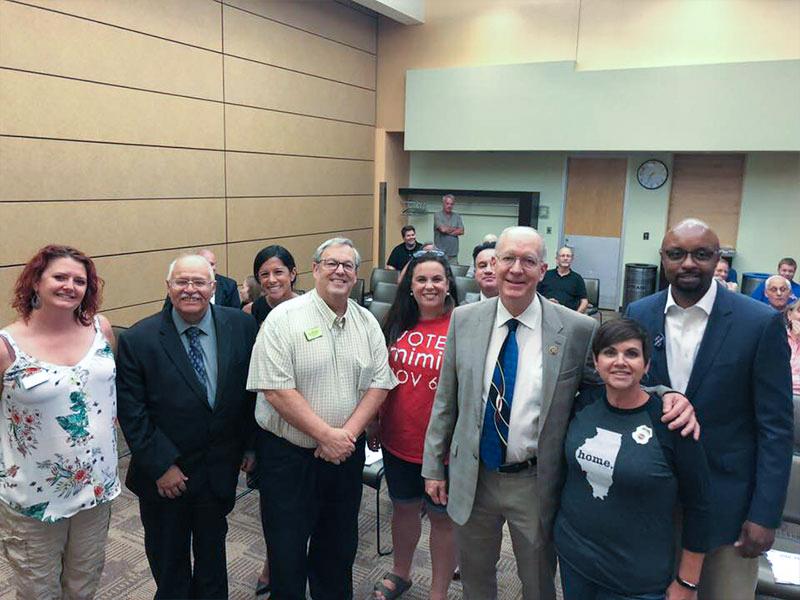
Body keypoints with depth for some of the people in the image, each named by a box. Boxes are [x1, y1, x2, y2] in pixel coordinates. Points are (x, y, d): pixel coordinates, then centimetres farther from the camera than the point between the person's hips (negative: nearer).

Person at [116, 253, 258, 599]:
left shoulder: (242, 327, -8)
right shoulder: (137, 340, -14)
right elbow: (131, 413, -12)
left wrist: (250, 445, 0)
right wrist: (161, 466, -14)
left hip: (220, 471, 2)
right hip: (163, 477, -2)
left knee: (212, 550, 24)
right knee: (167, 559, 21)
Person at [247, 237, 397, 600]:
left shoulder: (367, 323, 3)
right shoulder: (284, 319, -12)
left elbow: (379, 384, 2)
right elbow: (276, 391, -17)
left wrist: (349, 433, -12)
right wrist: (326, 435, -18)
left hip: (346, 451, 4)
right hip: (288, 454, -4)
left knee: (339, 543, 19)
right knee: (287, 547, 9)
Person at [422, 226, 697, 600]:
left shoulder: (578, 330, -13)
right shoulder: (464, 320, -5)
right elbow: (446, 399, 1)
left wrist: (668, 395, -22)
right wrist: (434, 466, 4)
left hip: (536, 484, -1)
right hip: (471, 478, 2)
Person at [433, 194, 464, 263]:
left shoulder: (457, 216, 13)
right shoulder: (437, 215, 1)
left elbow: (461, 231, 2)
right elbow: (443, 229, -12)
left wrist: (448, 230, -7)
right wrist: (455, 229, 3)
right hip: (440, 252, -3)